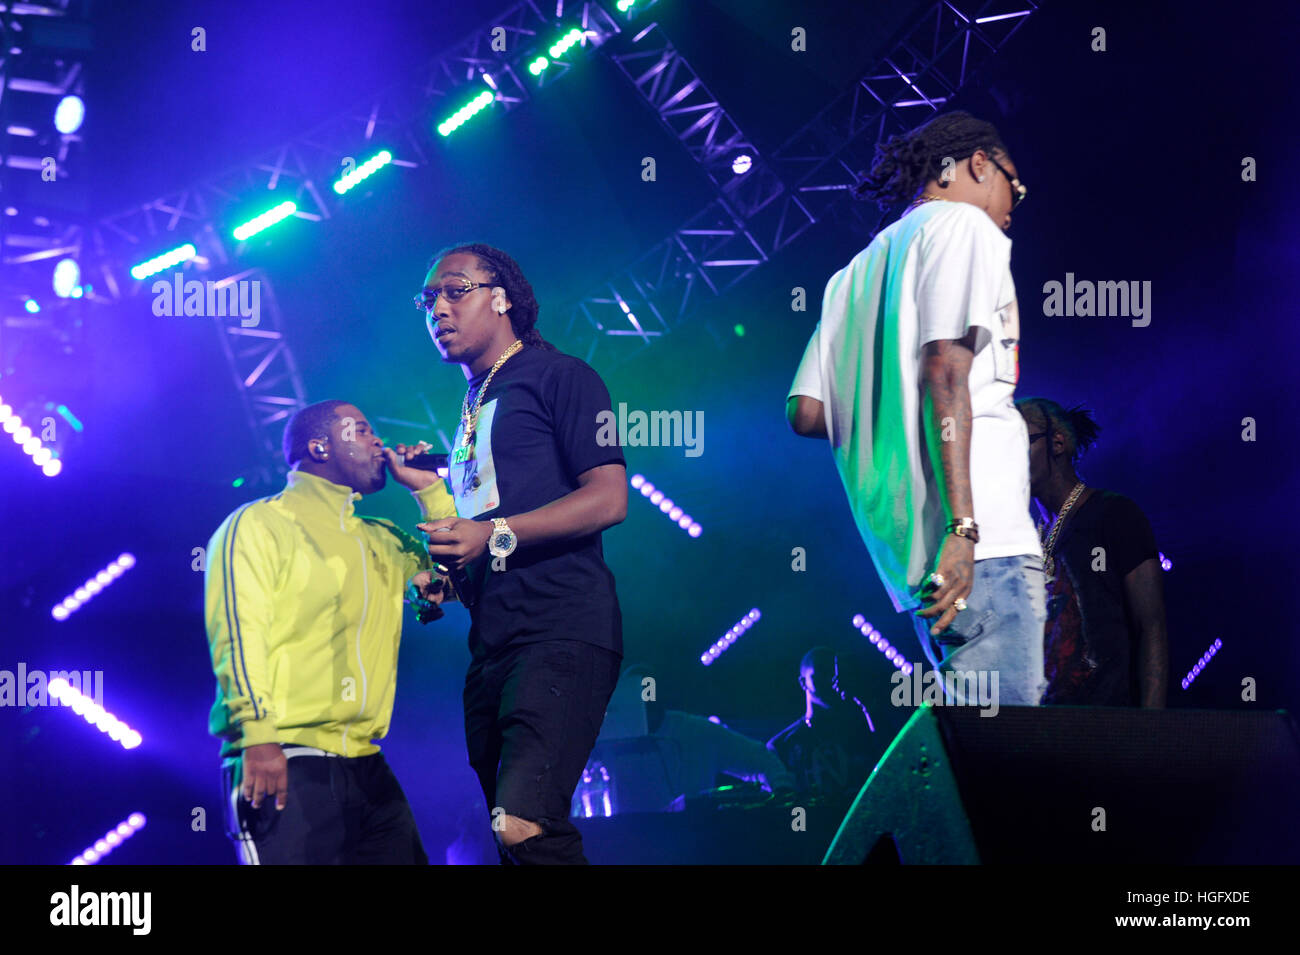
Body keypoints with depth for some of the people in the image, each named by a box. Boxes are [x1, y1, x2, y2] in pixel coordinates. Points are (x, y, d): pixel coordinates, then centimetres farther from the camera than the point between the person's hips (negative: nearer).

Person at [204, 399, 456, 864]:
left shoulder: (381, 540, 24)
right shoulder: (259, 524, 3)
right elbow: (239, 631, -9)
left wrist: (428, 488, 21)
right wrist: (258, 733, -21)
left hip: (365, 768, 7)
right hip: (286, 764, -7)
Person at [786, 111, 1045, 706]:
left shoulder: (859, 270, 25)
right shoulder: (963, 224, 3)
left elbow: (806, 413, 17)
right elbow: (945, 370, -12)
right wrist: (962, 525, -19)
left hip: (902, 546, 9)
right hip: (982, 540, -9)